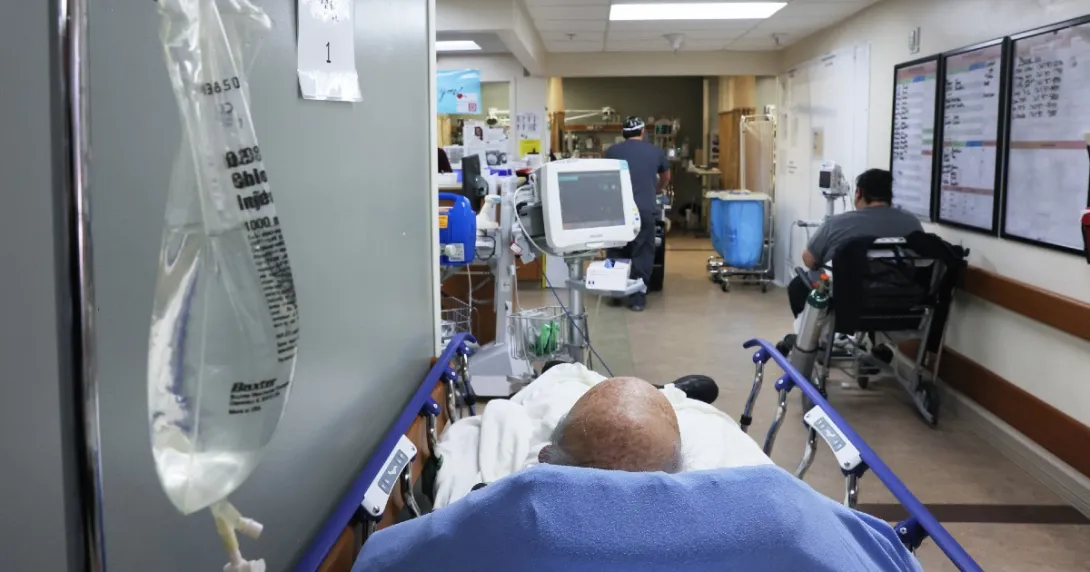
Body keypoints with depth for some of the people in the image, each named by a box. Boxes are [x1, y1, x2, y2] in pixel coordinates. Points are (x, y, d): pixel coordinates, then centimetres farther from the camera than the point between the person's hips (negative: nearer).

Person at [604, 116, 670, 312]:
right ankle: (637, 298, 4)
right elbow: (666, 177, 32)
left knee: (617, 252, 13)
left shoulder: (612, 151, 10)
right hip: (644, 209, -1)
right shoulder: (656, 152, 12)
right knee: (642, 254, 5)